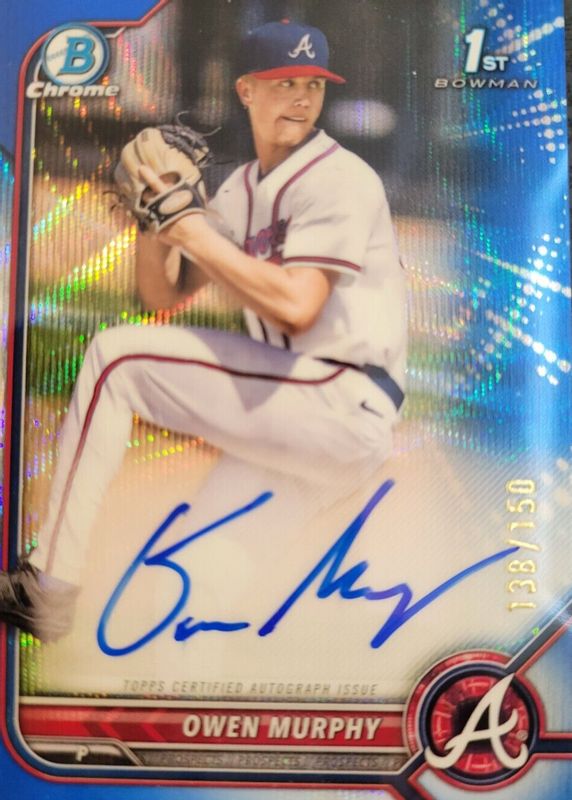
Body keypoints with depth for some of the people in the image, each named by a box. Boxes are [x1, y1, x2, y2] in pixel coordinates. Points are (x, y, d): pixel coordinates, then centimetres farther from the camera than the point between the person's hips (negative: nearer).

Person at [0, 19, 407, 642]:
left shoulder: (340, 178, -5)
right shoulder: (243, 187, 18)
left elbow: (295, 306, -23)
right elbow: (161, 295, 16)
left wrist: (186, 221, -16)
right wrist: (152, 207, -2)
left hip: (347, 409, -8)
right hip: (299, 413, 8)